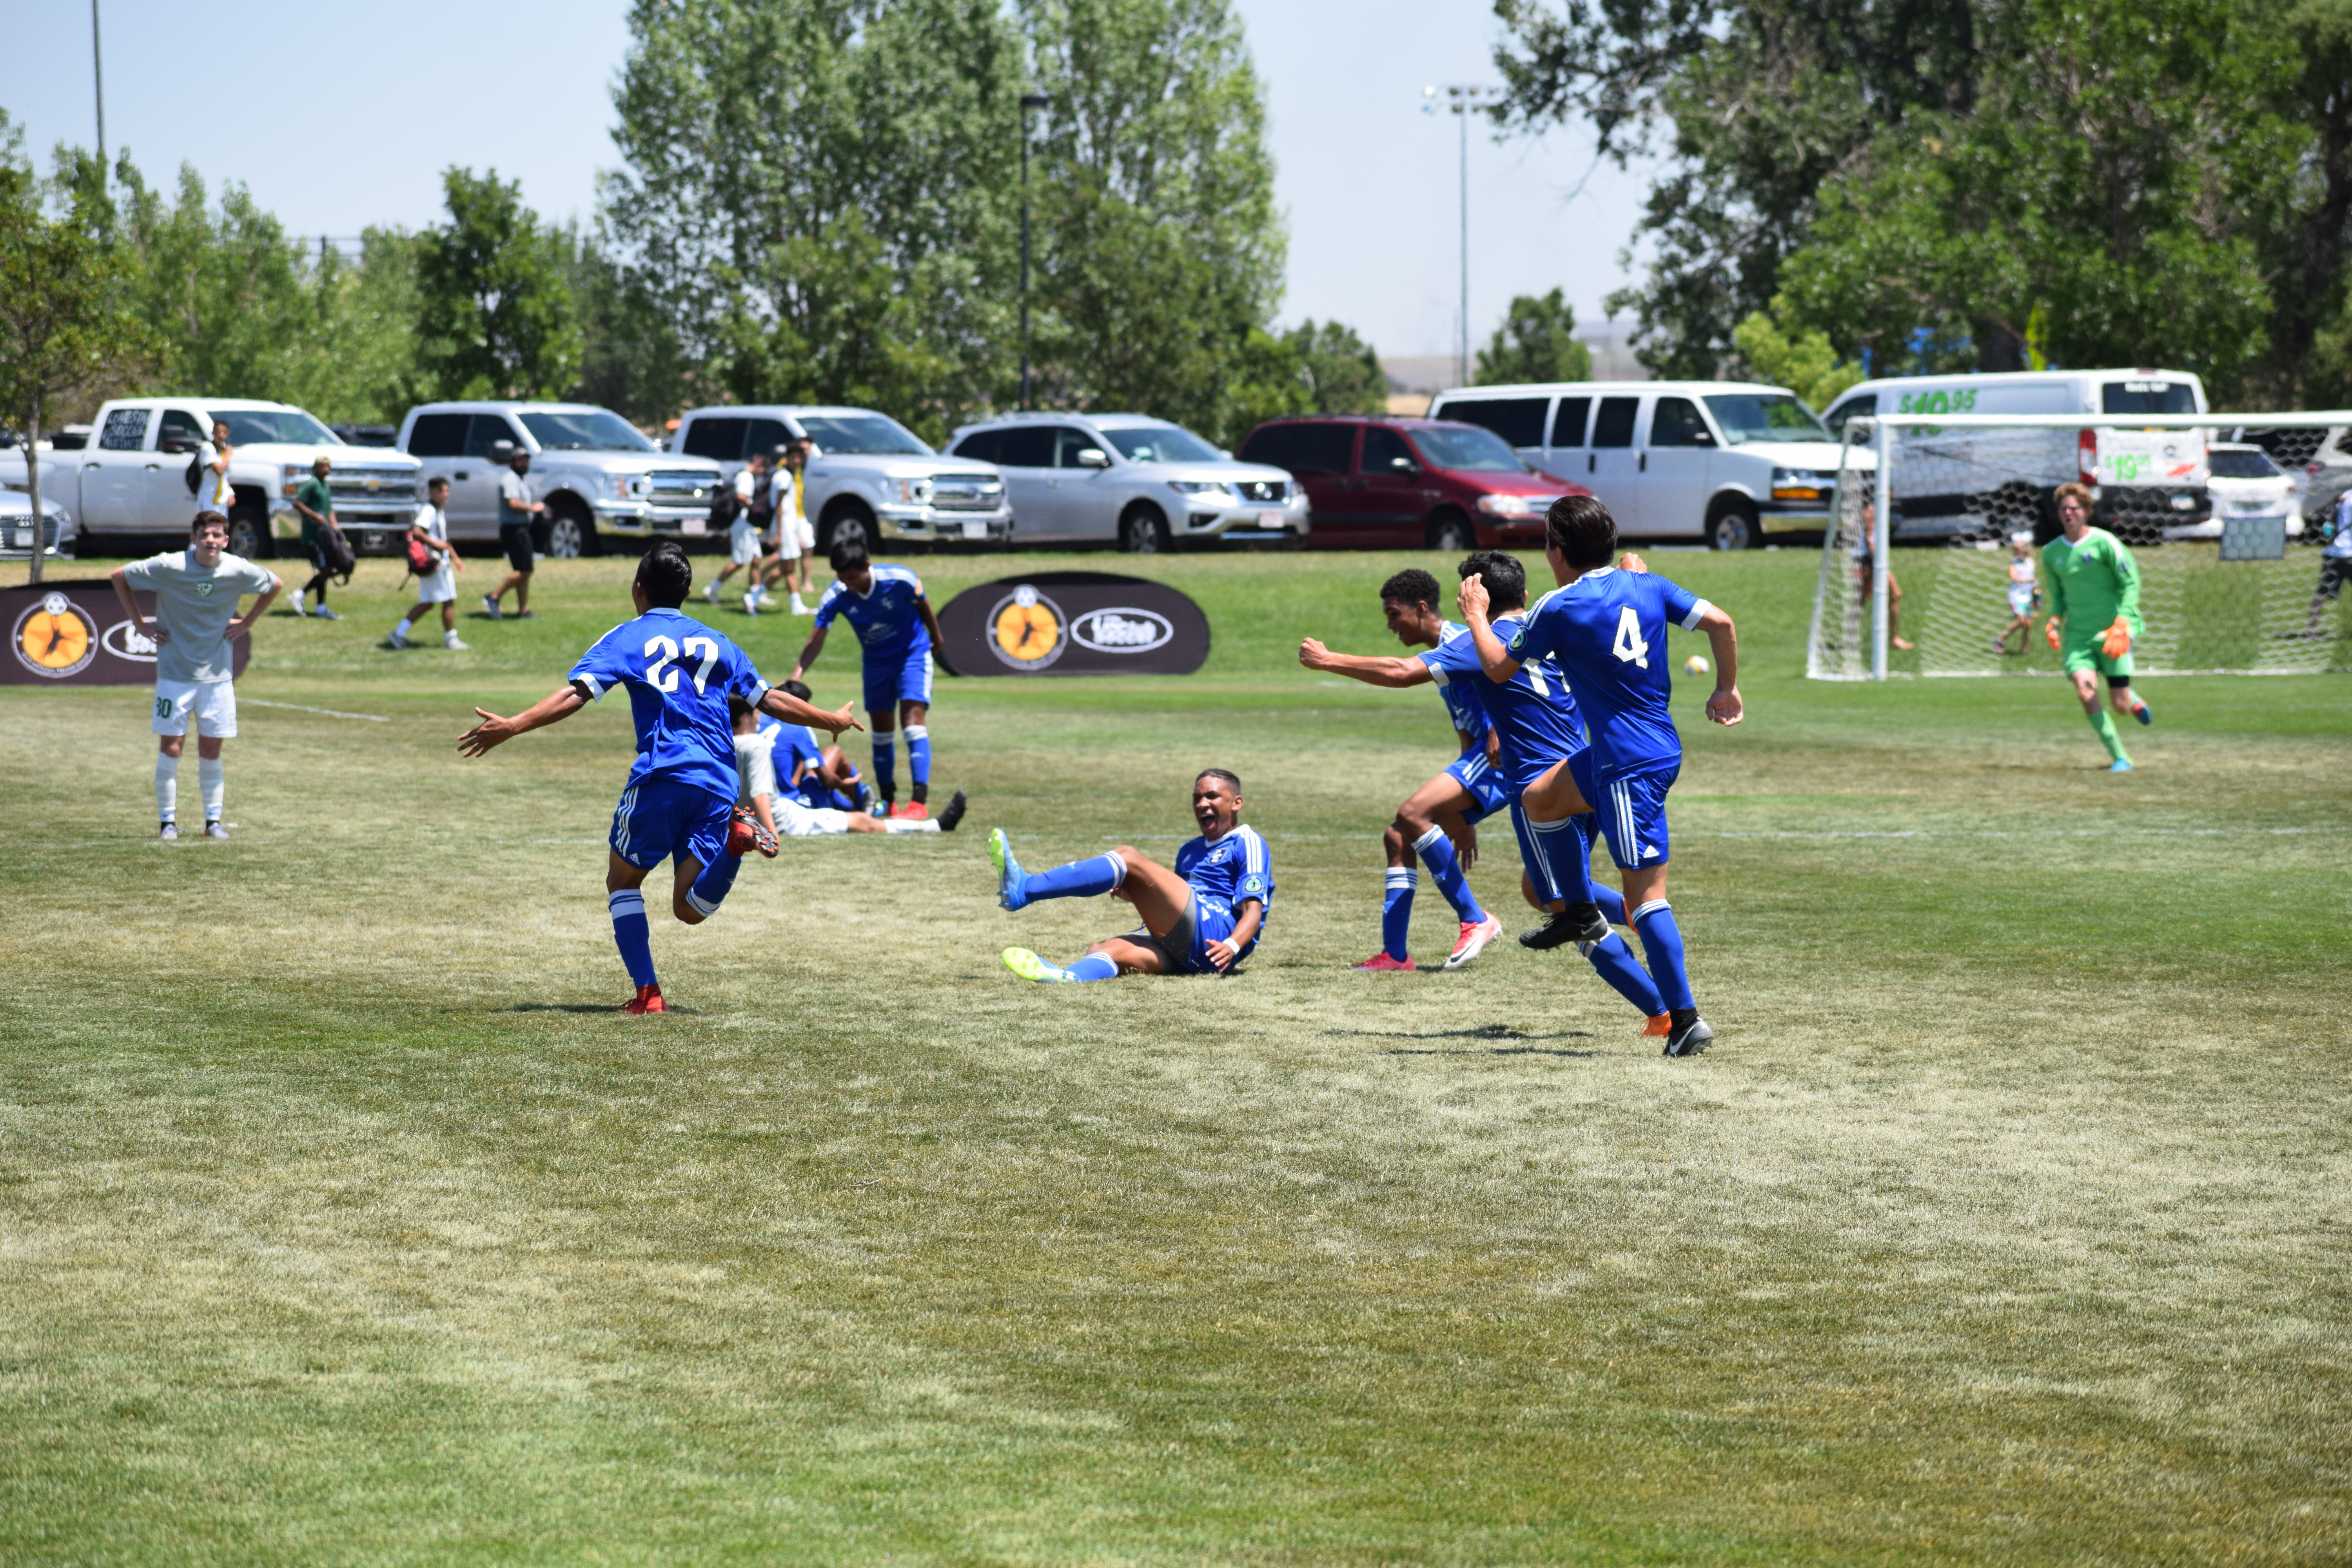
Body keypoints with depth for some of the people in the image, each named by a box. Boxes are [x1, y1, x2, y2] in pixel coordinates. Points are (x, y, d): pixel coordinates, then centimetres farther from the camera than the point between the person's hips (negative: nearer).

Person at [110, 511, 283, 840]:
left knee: (211, 751, 4)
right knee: (171, 747, -2)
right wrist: (139, 622, -2)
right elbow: (119, 576, 0)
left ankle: (213, 820, 14)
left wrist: (245, 624, 6)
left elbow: (275, 585, 14)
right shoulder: (169, 567, -13)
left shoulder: (238, 571, -7)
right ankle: (168, 820, 8)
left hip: (217, 674, 2)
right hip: (175, 673, -2)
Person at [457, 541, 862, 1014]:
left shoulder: (627, 639, 10)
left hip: (661, 777, -4)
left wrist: (512, 727, -7)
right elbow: (771, 700, 26)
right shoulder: (716, 644, 22)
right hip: (719, 785, 4)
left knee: (622, 881, 15)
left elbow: (575, 694, -4)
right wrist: (833, 721, 41)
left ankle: (647, 993, 1)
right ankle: (736, 837, -23)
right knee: (690, 909, 4)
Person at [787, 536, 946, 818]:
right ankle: (887, 802, 19)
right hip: (876, 662, 3)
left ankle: (920, 801, -24)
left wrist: (936, 638, 10)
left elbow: (922, 605, -6)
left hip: (913, 654, -3)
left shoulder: (900, 580, -27)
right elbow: (816, 641, -21)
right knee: (881, 728, 6)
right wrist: (795, 677, -36)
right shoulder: (834, 598, -22)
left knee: (913, 718, -18)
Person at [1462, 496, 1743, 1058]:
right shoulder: (1646, 586, 5)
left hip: (1629, 766, -8)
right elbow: (1720, 622, 3)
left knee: (1646, 891, -8)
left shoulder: (1559, 610, -11)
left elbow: (1499, 668, 2)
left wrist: (1476, 618, 19)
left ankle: (1685, 1018, -11)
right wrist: (1727, 689, 16)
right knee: (1541, 798, 26)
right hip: (1661, 745, 8)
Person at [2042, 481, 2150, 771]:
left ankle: (2134, 701, 35)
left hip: (2113, 630, -4)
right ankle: (2119, 758, -7)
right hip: (2078, 634, 4)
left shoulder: (2104, 542, -8)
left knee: (2121, 706, -6)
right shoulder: (2051, 553, 8)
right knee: (2084, 690, -20)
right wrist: (2054, 621, 1)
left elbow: (2131, 583, -6)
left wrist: (2122, 623, -16)